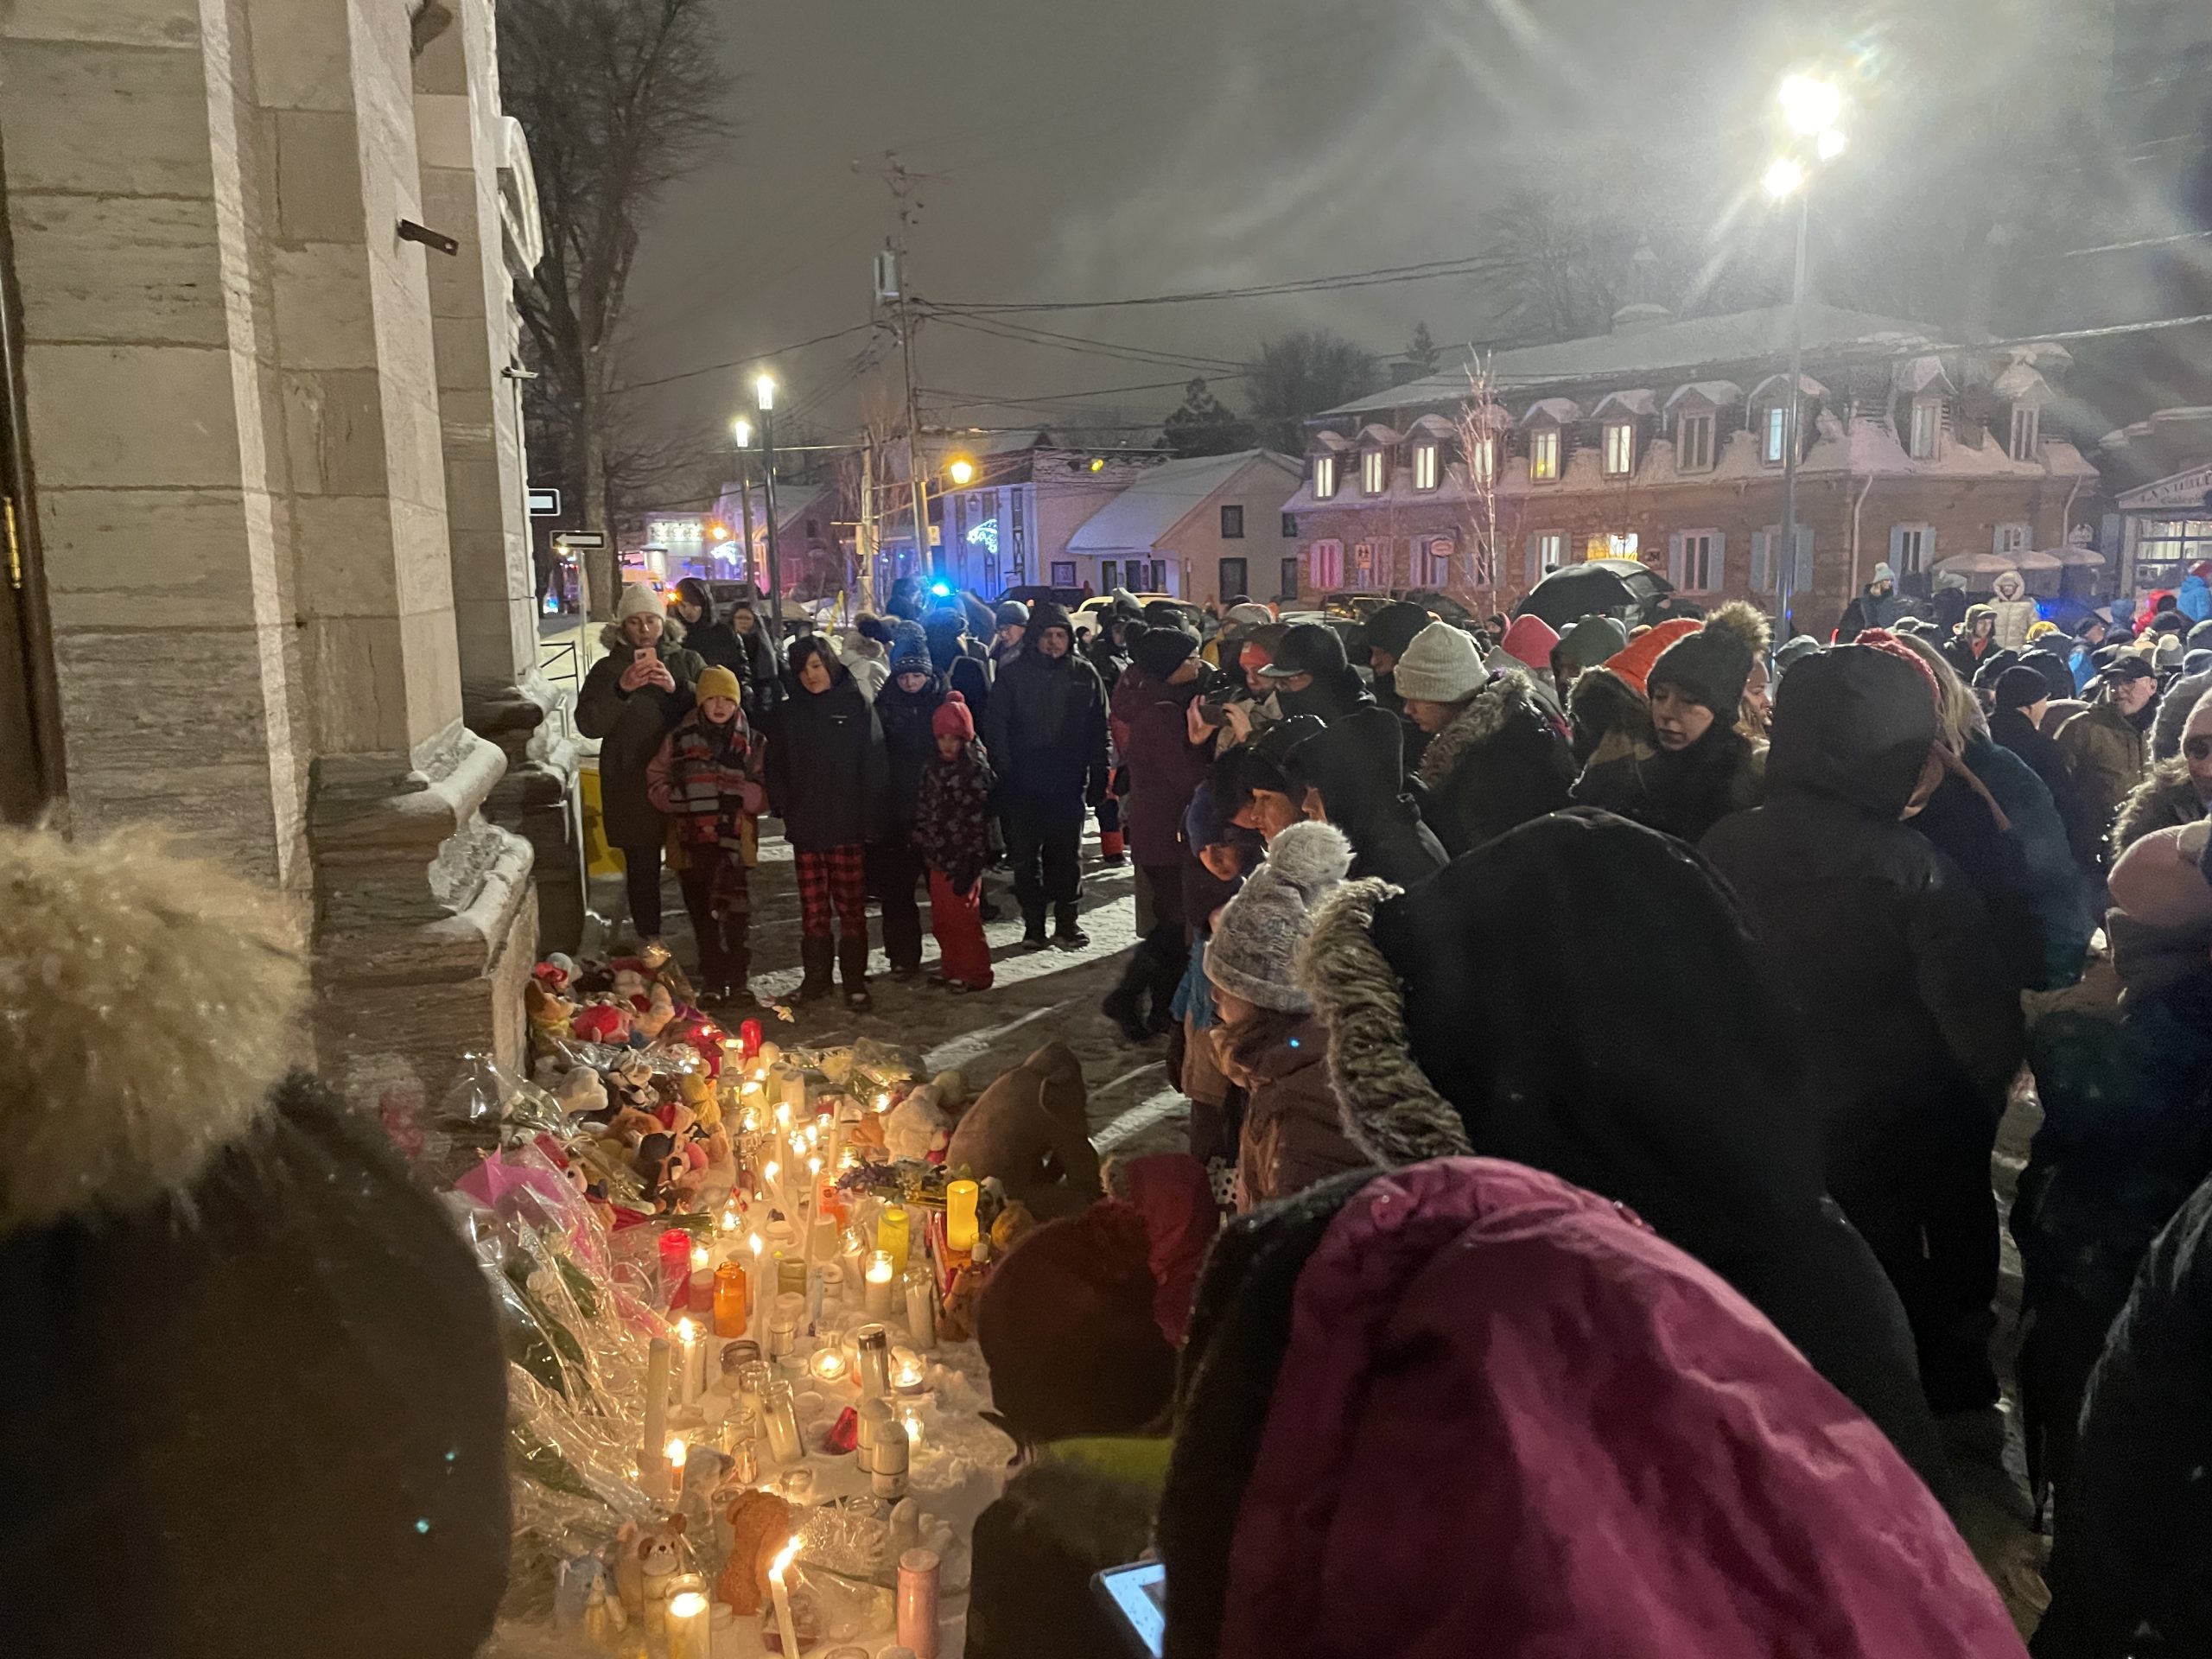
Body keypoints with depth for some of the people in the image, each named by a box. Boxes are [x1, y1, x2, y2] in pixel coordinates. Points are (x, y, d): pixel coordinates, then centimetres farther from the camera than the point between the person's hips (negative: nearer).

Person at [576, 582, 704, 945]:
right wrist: (621, 690, -18)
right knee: (642, 865, 4)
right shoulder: (608, 669, 5)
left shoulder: (688, 661, 7)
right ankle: (649, 939, 15)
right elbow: (588, 724, -4)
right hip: (632, 785, 0)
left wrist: (678, 688, -19)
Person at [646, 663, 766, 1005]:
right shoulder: (679, 739, 5)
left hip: (735, 840, -1)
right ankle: (711, 981, 17)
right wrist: (679, 799, -11)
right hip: (693, 839, 1)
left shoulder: (753, 743, 4)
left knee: (736, 913, -5)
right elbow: (655, 782, 7)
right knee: (703, 914, 7)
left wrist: (740, 795, -17)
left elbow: (766, 793, 2)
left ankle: (736, 980, 5)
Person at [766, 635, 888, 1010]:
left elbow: (875, 766, -2)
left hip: (848, 826, -3)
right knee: (812, 909, 5)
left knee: (851, 907, 0)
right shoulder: (789, 713, 11)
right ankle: (816, 978, 16)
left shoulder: (857, 707, 0)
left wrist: (872, 819, -8)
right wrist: (785, 809, 1)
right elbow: (776, 767, 14)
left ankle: (855, 981, 8)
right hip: (805, 827, 3)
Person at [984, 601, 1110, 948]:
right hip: (1025, 785, -1)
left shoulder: (1085, 674, 5)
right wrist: (1006, 772, -8)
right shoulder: (1014, 674, 1)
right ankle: (1033, 925, 14)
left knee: (1066, 855, 8)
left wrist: (1098, 777, 2)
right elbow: (994, 725, 0)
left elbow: (1100, 729, 7)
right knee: (1027, 857, 5)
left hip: (1069, 783, 1)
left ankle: (1066, 923, 17)